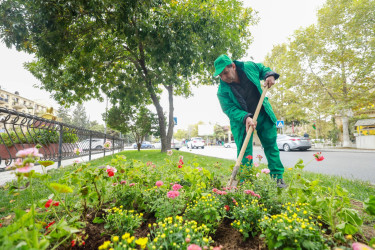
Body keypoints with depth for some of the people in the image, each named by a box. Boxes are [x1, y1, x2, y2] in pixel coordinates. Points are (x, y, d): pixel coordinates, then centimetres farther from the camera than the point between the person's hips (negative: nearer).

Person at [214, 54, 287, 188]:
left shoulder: (249, 67, -9)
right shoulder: (222, 91, -18)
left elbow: (263, 69, 11)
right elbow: (230, 109, -22)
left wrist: (270, 75, -10)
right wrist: (246, 118, -37)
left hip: (264, 116, 3)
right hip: (242, 122, -3)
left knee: (271, 146, 10)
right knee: (244, 153, -5)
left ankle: (278, 177, 26)